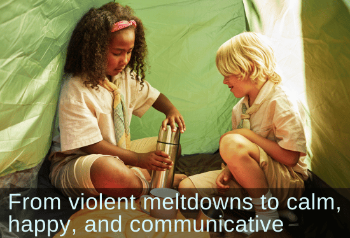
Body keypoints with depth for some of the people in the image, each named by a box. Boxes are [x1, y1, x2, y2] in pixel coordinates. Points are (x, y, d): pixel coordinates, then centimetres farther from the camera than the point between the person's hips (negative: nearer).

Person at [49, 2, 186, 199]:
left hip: (119, 153, 8)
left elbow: (153, 96, 13)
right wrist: (138, 159, -28)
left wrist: (171, 111, -11)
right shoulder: (75, 91, -24)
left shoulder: (126, 76, 0)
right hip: (75, 161, -7)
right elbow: (91, 145, -24)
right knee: (109, 170, -41)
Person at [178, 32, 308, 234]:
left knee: (231, 143, -34)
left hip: (288, 183, -7)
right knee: (188, 187, -8)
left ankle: (267, 213, -15)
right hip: (252, 180, 8)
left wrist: (248, 135, -19)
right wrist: (228, 171, -7)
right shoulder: (240, 108, 8)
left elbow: (290, 157, -23)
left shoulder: (280, 103, -17)